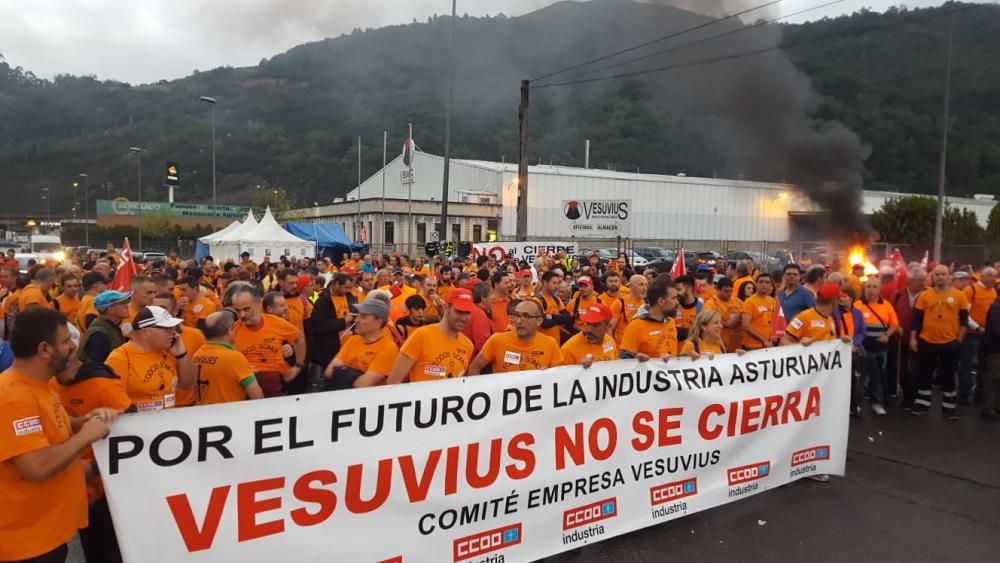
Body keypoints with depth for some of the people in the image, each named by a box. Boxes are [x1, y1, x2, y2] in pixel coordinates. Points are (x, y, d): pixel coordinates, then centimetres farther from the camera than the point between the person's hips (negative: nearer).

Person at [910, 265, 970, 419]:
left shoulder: (959, 295, -1)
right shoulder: (925, 295, -1)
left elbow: (964, 319, 3)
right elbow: (917, 318, 1)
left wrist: (959, 339, -1)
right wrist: (913, 338, -3)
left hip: (950, 343, 0)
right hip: (927, 342, 0)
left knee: (948, 376, 10)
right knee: (925, 375, 9)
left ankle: (949, 407, 20)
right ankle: (922, 404, 20)